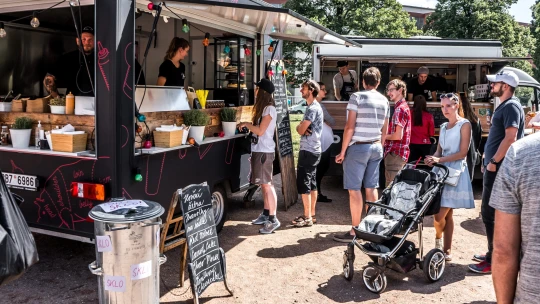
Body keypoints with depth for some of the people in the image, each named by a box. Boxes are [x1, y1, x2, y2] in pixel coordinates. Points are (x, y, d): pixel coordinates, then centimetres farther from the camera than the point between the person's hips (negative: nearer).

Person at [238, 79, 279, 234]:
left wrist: (246, 124, -7)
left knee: (266, 184, -9)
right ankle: (266, 214, 21)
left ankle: (273, 220, -7)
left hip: (264, 151, -10)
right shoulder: (263, 108, 16)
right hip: (259, 150, 10)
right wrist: (248, 125, 6)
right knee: (264, 184, 13)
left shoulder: (269, 109, -13)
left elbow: (260, 131, -17)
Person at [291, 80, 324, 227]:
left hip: (308, 151, -10)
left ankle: (307, 217, -1)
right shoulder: (312, 107, 17)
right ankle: (311, 215, 19)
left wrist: (299, 127, 4)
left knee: (303, 184, -7)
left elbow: (300, 130, -18)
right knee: (311, 183, 12)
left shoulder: (313, 108, -16)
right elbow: (303, 127, 15)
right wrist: (302, 127, -6)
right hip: (312, 150, 10)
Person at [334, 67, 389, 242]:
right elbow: (384, 130, 14)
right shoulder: (384, 100, 10)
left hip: (358, 147, -6)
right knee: (371, 188, 11)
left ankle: (355, 231, -1)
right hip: (376, 147, 6)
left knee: (354, 189, -3)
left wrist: (343, 151, -8)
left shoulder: (357, 97, -8)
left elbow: (350, 127, -13)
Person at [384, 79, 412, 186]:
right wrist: (385, 134, 10)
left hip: (395, 153, -10)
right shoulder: (404, 106, 17)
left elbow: (398, 135, -20)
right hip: (399, 153, 10)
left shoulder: (400, 109, -14)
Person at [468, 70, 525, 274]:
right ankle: (493, 254, 26)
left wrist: (494, 162, -20)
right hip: (494, 167, 10)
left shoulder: (511, 106, -14)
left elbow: (510, 138, -23)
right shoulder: (503, 106, 17)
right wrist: (488, 159, 19)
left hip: (499, 169, -10)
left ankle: (494, 261, 1)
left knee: (490, 213, -6)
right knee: (492, 212, 15)